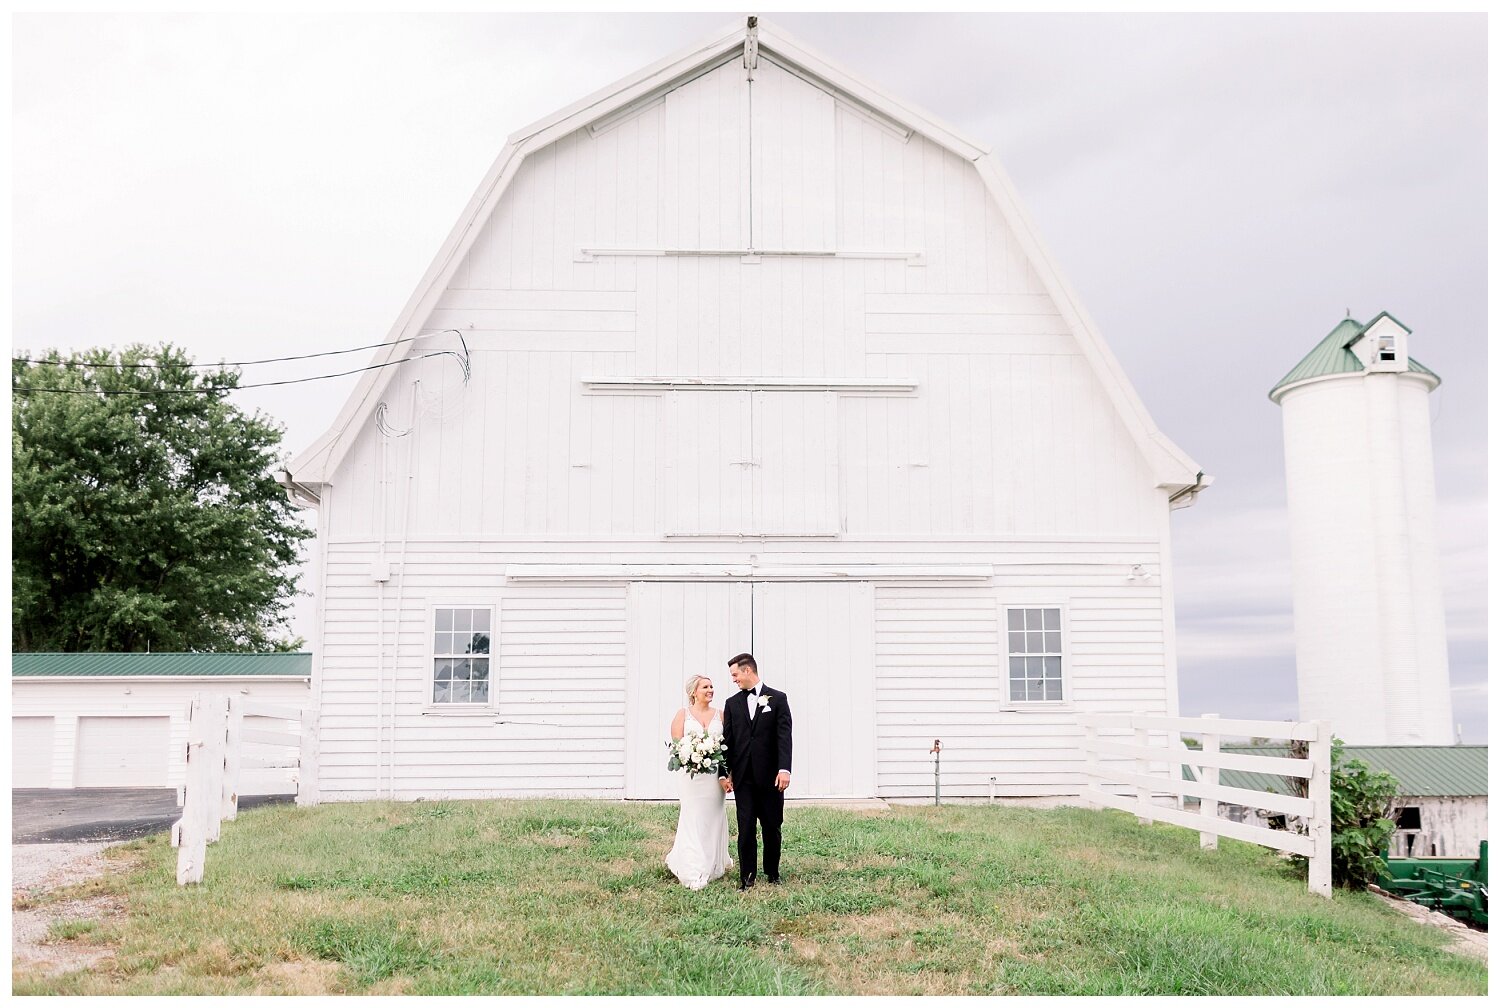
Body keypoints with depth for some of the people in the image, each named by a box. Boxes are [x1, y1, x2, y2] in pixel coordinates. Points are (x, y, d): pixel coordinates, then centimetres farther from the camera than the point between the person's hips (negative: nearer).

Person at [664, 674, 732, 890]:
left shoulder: (720, 714, 9)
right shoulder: (683, 714, 3)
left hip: (715, 775, 2)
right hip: (692, 775, -2)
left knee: (713, 820, 8)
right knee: (692, 821, -4)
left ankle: (713, 867, 20)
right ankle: (693, 873, 0)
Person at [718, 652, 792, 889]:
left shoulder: (778, 698, 1)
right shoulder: (732, 703, 10)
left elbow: (784, 735, -6)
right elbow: (728, 740, 9)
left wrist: (784, 769, -16)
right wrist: (724, 773, 2)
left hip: (770, 775, -2)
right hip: (743, 776, 2)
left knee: (772, 826, 6)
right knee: (746, 827, 0)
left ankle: (773, 872, 21)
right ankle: (747, 876, 7)